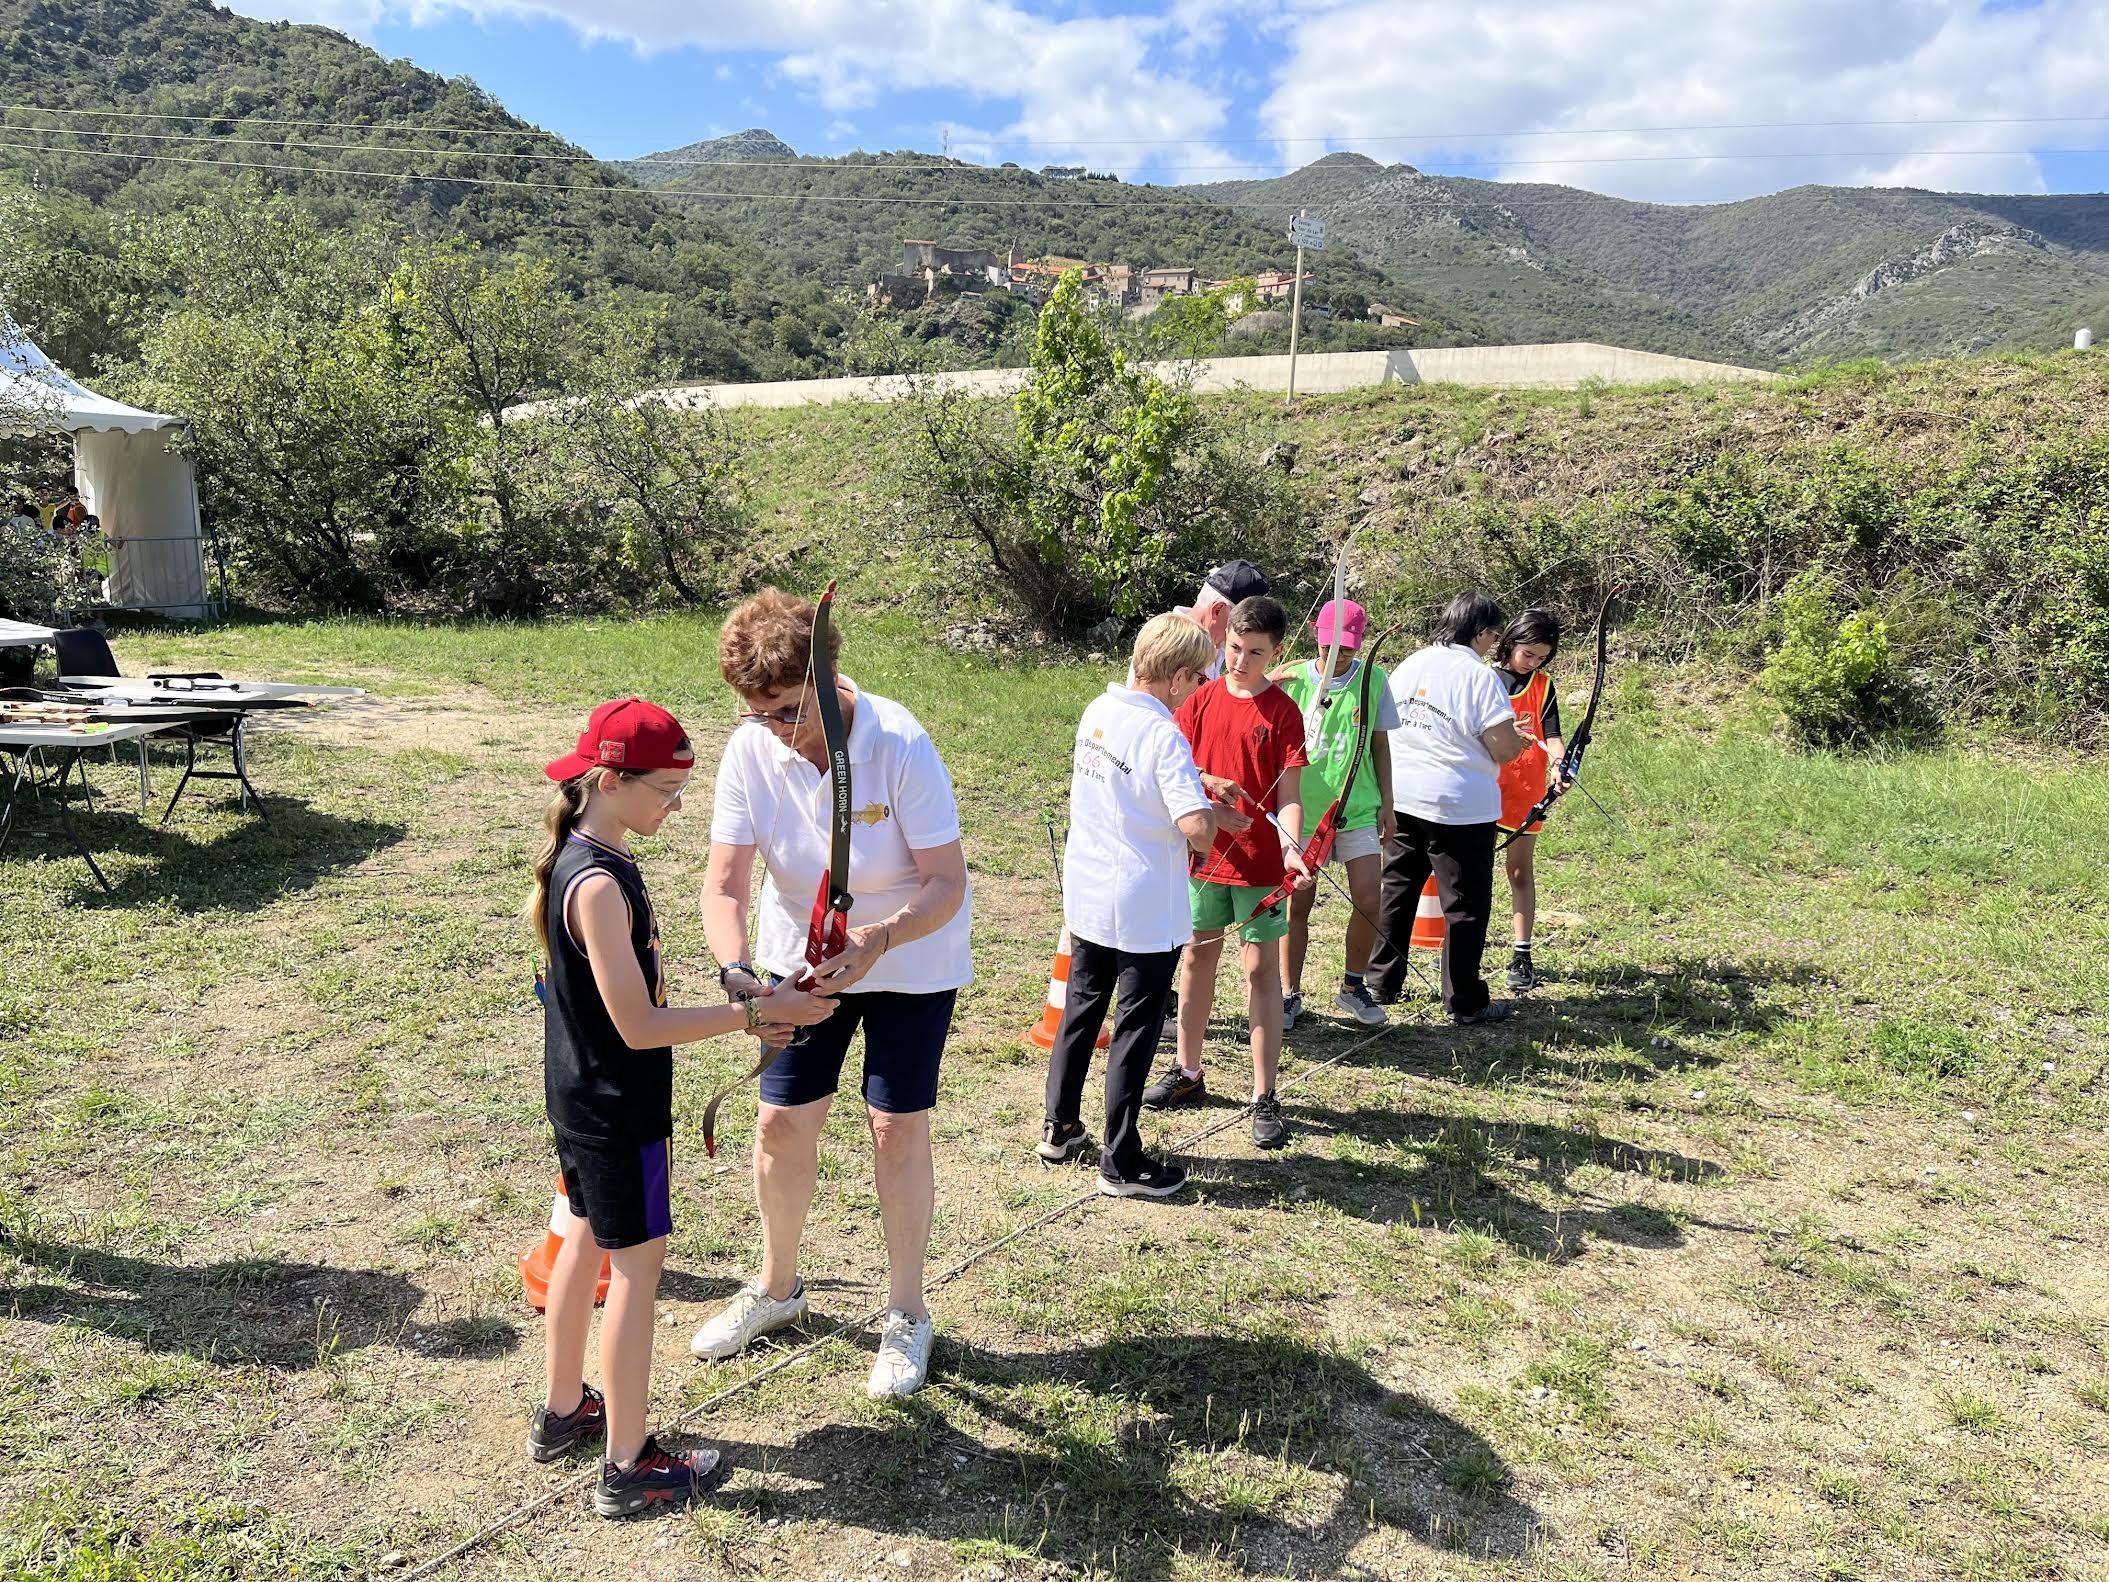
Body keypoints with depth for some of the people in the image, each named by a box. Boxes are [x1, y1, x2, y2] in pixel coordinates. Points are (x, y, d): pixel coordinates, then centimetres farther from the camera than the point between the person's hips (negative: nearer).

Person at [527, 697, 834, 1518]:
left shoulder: (577, 858, 3)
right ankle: (628, 1465, 16)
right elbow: (638, 1027, -27)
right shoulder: (600, 884, -27)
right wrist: (757, 1013, -23)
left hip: (579, 1097, 10)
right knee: (638, 1264, 2)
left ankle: (562, 1411, 40)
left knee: (588, 1241, 22)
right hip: (618, 1110, -10)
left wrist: (742, 1010, 8)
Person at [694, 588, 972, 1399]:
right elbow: (724, 883, -17)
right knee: (781, 1124, 8)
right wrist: (736, 965, -36)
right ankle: (777, 1287, 34)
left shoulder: (900, 745, -28)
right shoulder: (750, 751, -18)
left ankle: (906, 1315, 22)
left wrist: (874, 942, -41)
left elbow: (947, 885, -25)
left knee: (898, 1129, 1)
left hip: (911, 958, -3)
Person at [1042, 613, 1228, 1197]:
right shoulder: (1165, 738, -23)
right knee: (1136, 1031, 6)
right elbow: (1196, 830, -31)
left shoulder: (1097, 711, 0)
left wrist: (1198, 791, 9)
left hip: (1086, 899, 7)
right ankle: (1121, 1164, 17)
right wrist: (1214, 815, -9)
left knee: (1081, 1010, 21)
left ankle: (1060, 1131, 35)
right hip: (1146, 912, -7)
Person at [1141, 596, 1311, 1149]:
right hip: (1203, 853, 4)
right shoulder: (1202, 700, 2)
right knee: (1197, 958, 14)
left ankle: (1264, 1097, 8)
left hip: (1260, 861, -4)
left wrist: (1291, 850, -26)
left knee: (1261, 968, 0)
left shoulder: (1282, 713, -7)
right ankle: (1187, 1072, 30)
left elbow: (1288, 794, -11)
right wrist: (1208, 781, -19)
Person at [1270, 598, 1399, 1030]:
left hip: (1358, 810, 1)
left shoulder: (1373, 679, 1)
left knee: (1369, 900, -4)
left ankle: (1353, 986, 19)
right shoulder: (1293, 678, -4)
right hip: (1302, 808, -1)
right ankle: (1290, 995, 20)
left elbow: (1380, 744, 9)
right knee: (1297, 905, 5)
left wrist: (1386, 804, 8)